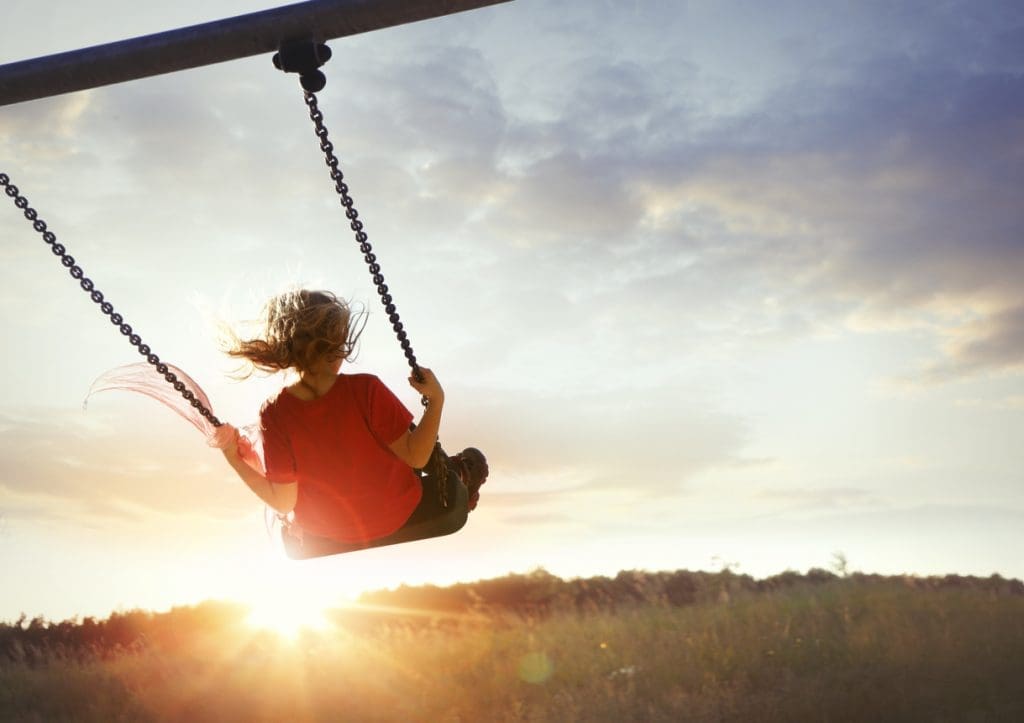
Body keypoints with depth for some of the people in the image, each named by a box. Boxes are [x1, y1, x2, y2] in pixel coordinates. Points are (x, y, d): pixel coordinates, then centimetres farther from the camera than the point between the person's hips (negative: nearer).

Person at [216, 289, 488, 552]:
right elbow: (416, 457, -20)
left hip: (323, 540, 3)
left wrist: (235, 459, -9)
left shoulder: (274, 414, -22)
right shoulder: (366, 391, -28)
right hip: (398, 523, -3)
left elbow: (284, 503, -16)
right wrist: (436, 400, -17)